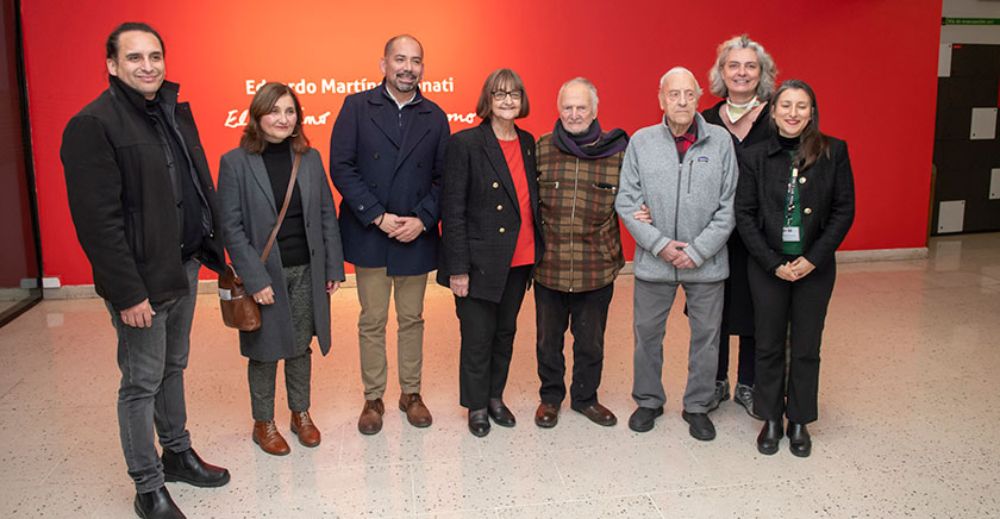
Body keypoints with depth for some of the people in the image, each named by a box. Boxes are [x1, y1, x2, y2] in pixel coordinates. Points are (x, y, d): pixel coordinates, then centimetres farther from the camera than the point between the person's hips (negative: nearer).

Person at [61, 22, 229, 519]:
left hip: (184, 267, 7)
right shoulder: (92, 125, -15)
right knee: (142, 383, 6)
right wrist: (127, 293, -20)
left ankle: (178, 453, 38)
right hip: (142, 279, -7)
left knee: (172, 368, 21)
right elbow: (98, 221, -19)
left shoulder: (176, 111, 9)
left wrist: (212, 249, 8)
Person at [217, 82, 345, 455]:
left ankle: (301, 413, 32)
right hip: (263, 274, -3)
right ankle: (263, 423, 27)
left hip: (306, 271, 3)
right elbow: (231, 227, -10)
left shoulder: (310, 158, 3)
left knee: (301, 346, 14)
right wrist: (255, 279, -15)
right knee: (265, 350, 10)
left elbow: (327, 215, 5)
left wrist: (334, 267, 2)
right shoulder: (235, 162, -8)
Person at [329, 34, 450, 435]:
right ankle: (373, 398, 21)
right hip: (369, 234, -1)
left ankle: (410, 393, 27)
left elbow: (443, 178, 3)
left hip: (416, 237, 2)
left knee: (411, 320, 13)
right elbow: (341, 167, -8)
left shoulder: (435, 117, 5)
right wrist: (379, 217, -15)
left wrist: (422, 220, -13)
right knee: (372, 322, 8)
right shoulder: (357, 107, -1)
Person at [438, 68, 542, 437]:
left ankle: (495, 396, 35)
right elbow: (452, 210, -12)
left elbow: (532, 200, 13)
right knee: (478, 337, 7)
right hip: (480, 262, -5)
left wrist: (537, 253, 7)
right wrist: (457, 268, -15)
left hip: (520, 261, 6)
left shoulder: (527, 143, 8)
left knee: (505, 332, 17)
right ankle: (476, 406, 26)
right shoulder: (465, 143, -10)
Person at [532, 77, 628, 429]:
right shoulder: (542, 149, -1)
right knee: (548, 339, 15)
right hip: (549, 267, 0)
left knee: (591, 342, 16)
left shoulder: (617, 151, -2)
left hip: (597, 268, 0)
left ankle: (585, 397, 36)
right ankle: (550, 396, 35)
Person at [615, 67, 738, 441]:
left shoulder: (721, 140, -4)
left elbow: (729, 205, -4)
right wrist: (659, 243, -11)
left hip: (706, 263, 0)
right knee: (647, 334, 12)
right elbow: (626, 202, -3)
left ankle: (697, 406, 30)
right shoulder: (641, 142, -2)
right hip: (653, 261, 1)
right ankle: (648, 401, 32)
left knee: (706, 336, 11)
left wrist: (698, 250, -11)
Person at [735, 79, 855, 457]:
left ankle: (799, 422, 26)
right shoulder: (756, 156, -3)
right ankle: (771, 419, 25)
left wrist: (813, 258, -11)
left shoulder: (834, 152, -3)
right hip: (767, 267, 0)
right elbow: (745, 214, -4)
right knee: (769, 346, 9)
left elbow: (844, 210, -3)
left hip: (815, 267, 0)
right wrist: (774, 263, -11)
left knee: (806, 348, 10)